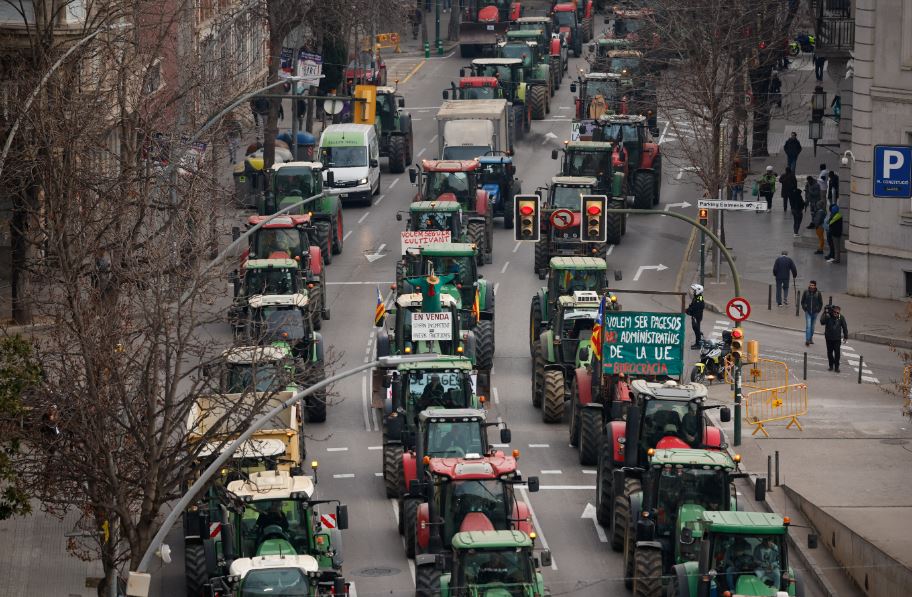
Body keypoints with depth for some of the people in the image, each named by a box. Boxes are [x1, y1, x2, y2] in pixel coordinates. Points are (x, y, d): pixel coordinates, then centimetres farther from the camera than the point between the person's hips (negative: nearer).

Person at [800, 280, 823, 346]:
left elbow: (821, 303, 5)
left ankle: (810, 339, 28)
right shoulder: (806, 292, -5)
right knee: (808, 326, -11)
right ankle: (807, 340, -13)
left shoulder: (818, 293, -5)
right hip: (808, 312, -2)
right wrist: (804, 308, -1)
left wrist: (818, 310, -1)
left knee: (812, 326, 12)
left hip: (815, 312, 2)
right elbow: (802, 301, 7)